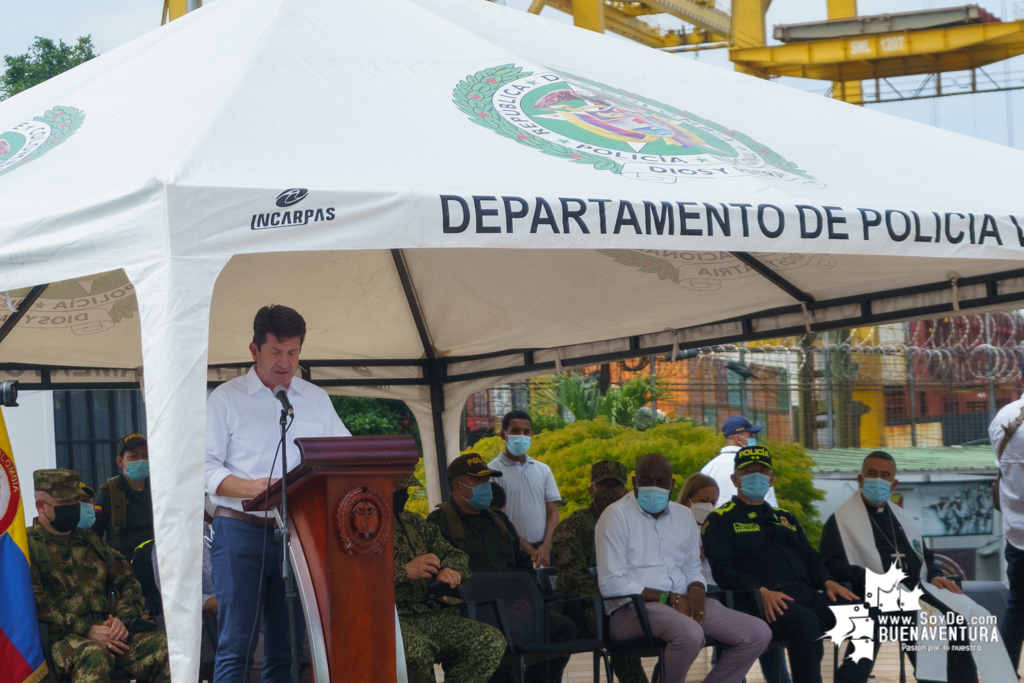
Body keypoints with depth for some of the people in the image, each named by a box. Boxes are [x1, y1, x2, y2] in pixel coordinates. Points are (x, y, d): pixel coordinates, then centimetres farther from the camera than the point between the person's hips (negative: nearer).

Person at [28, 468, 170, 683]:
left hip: (107, 632, 6)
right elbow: (35, 603, -9)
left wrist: (123, 619, 1)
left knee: (165, 645, -22)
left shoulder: (90, 541, 25)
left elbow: (128, 582, 23)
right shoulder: (28, 546, 4)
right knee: (92, 656, -40)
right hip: (60, 639, -5)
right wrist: (86, 630, -15)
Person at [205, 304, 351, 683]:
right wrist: (250, 488, -20)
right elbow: (205, 467, -3)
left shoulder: (317, 399, 16)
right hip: (242, 529, -4)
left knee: (287, 645, 5)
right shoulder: (226, 399, 4)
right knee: (236, 642, -10)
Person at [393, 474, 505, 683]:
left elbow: (455, 554, 23)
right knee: (417, 648, -39)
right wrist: (404, 571, -19)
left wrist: (450, 570, -3)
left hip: (427, 612, 7)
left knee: (491, 642, -15)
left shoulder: (415, 523, 21)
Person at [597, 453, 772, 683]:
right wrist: (669, 598, -16)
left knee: (759, 633, -10)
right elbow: (611, 585, -11)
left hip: (682, 604, 7)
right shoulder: (616, 515, -4)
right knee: (690, 634, -38)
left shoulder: (684, 516, 17)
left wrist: (696, 591, -5)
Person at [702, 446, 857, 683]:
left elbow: (811, 559, 25)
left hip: (806, 593, 6)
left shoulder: (785, 518, 30)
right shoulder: (720, 520, 11)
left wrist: (827, 582, 2)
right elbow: (723, 570, -3)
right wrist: (762, 592, -19)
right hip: (763, 601, -6)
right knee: (805, 621, -38)